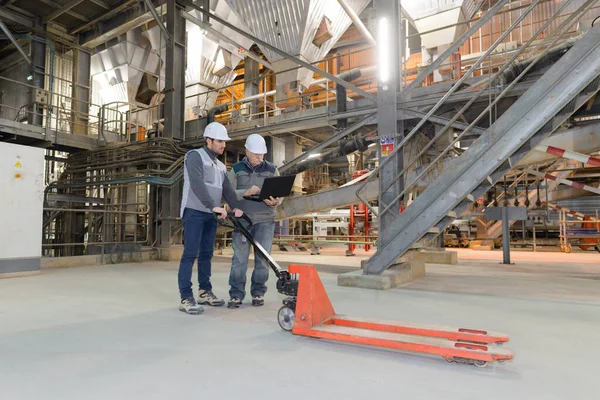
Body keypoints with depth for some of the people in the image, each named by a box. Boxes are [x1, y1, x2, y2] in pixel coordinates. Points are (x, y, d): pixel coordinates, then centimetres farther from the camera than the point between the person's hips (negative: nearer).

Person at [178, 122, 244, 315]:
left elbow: (227, 189, 11)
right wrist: (213, 206, -24)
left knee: (206, 254, 10)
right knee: (190, 254, -9)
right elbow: (197, 184, -18)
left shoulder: (221, 166, 20)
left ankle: (205, 292, 19)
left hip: (211, 215, 8)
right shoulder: (195, 156, -4)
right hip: (194, 212, -7)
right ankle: (186, 298, -7)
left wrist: (235, 207, -6)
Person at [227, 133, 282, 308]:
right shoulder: (236, 169, 6)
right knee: (239, 258, -1)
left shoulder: (272, 169, 7)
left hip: (265, 221, 1)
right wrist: (245, 192, -20)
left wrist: (275, 202, -18)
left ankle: (258, 293, 14)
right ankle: (236, 294, 7)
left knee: (262, 258, 2)